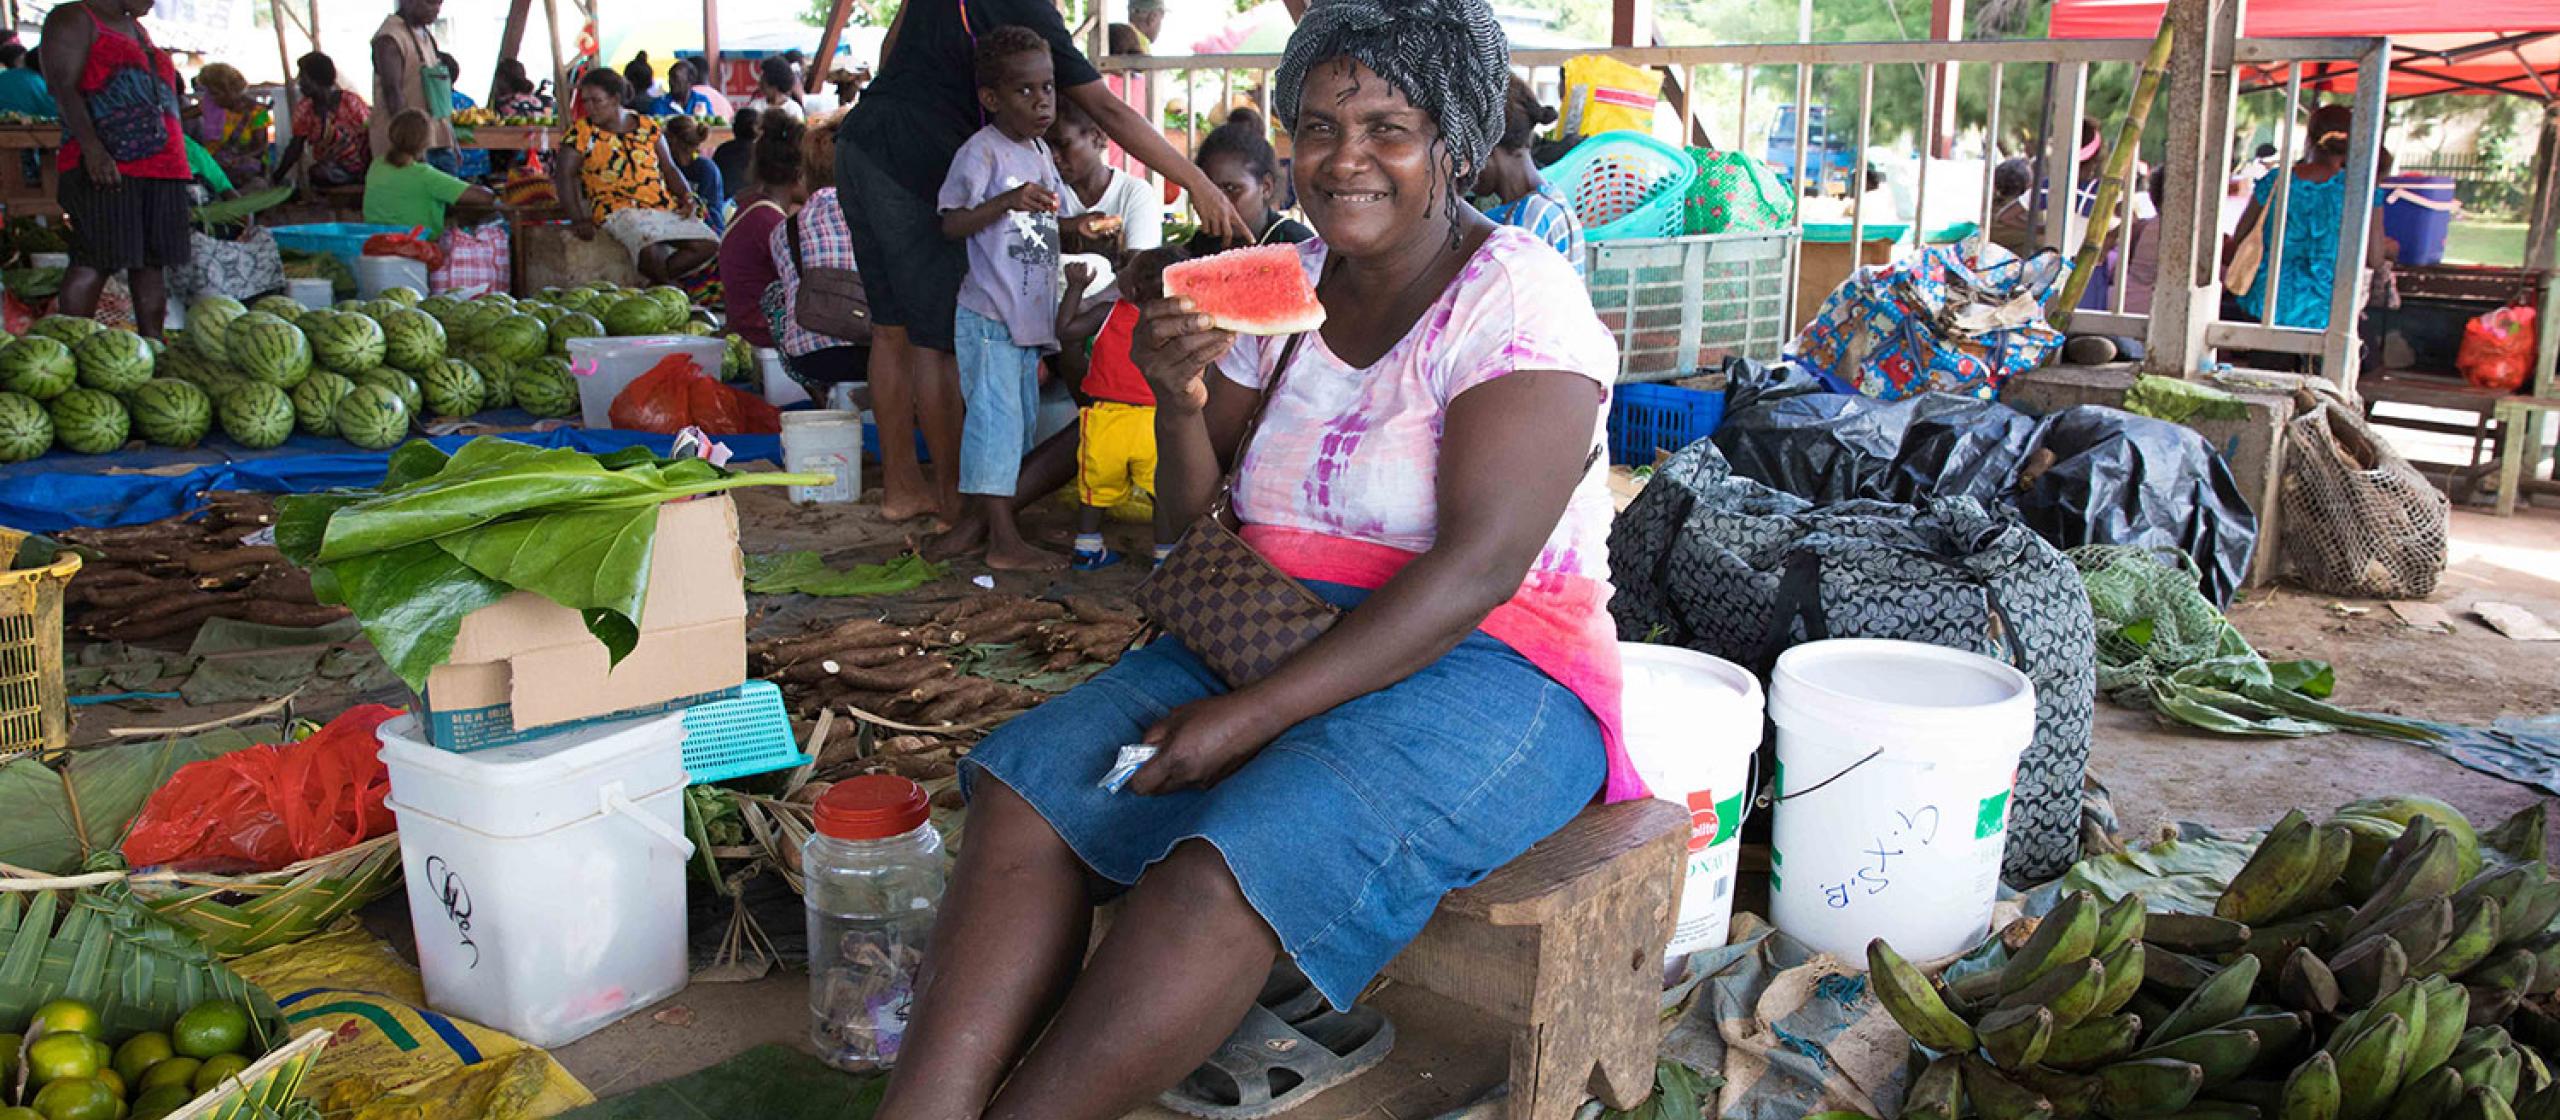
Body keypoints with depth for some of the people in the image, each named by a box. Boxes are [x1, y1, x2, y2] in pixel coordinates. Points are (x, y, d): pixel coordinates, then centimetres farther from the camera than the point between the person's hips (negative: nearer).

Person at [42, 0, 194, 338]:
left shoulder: (138, 30, 26)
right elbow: (63, 86, -10)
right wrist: (93, 149, -22)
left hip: (161, 169, 8)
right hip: (106, 167, -8)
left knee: (154, 259, 5)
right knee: (95, 260, -11)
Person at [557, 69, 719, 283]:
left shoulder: (648, 127, 11)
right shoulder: (581, 132, 2)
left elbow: (669, 169, 16)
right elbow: (565, 176, -3)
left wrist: (688, 198, -2)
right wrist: (578, 219, -15)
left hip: (665, 207, 5)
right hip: (618, 210, -5)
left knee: (709, 245, -14)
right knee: (650, 250, -35)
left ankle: (658, 282, -2)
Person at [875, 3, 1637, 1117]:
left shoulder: (1517, 298, -10)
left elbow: (1477, 568, -20)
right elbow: (1195, 517, 13)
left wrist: (1253, 714, -25)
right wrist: (1180, 404, -10)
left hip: (1488, 668, -6)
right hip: (1267, 638, 7)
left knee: (1220, 873, -32)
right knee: (1026, 784, -16)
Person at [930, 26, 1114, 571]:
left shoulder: (1041, 153, 15)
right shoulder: (981, 152, -10)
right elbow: (952, 223, -15)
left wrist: (1078, 224, 3)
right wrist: (1008, 202, -27)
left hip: (1030, 315, 9)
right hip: (989, 315, -9)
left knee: (1018, 422, 11)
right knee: (996, 417, -10)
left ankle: (975, 522, 20)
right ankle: (1003, 540, -8)